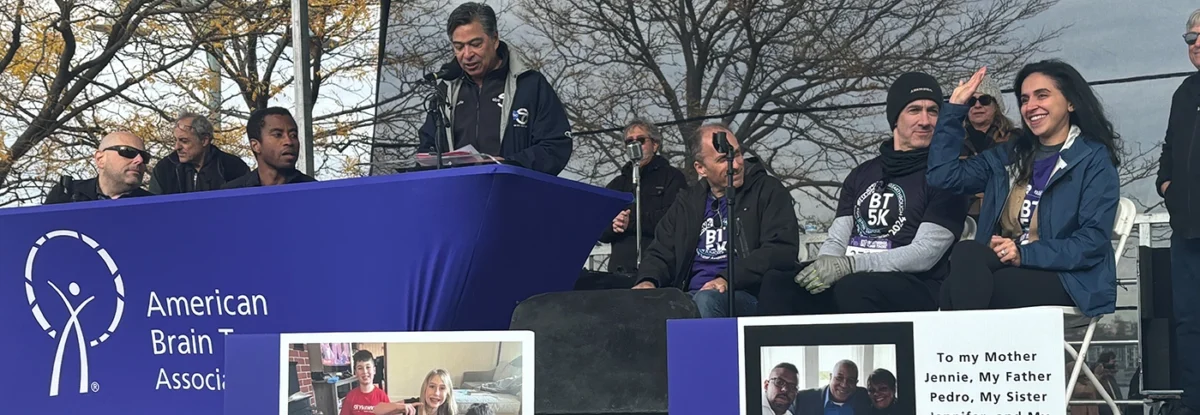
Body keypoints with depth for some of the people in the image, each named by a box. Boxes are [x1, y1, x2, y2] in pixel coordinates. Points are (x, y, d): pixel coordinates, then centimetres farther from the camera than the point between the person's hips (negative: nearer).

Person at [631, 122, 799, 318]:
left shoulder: (768, 190, 6)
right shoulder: (687, 202, 20)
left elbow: (782, 250, -6)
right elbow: (660, 253, 20)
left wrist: (729, 279, -19)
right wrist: (648, 281, -5)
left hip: (744, 295, -3)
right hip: (688, 297, 3)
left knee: (706, 301, -38)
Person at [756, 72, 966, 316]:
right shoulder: (862, 175, 22)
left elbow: (925, 254, -9)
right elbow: (836, 240, 15)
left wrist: (850, 265, -20)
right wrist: (823, 267, -11)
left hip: (914, 289, -5)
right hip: (854, 280, 5)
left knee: (852, 288, -37)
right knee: (778, 283, -22)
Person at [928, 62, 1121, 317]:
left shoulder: (1094, 160, 3)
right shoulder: (1010, 155, 21)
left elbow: (1093, 240, -9)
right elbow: (944, 175, 11)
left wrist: (1025, 254, -20)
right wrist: (955, 107, 11)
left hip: (1067, 279, -5)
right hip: (1006, 267, 5)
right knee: (966, 253, -32)